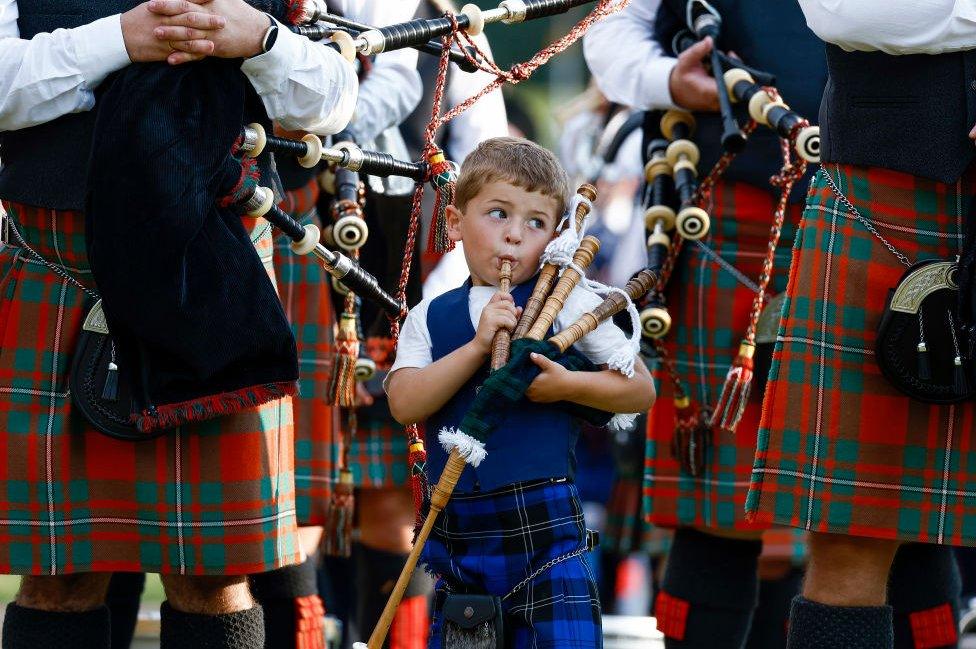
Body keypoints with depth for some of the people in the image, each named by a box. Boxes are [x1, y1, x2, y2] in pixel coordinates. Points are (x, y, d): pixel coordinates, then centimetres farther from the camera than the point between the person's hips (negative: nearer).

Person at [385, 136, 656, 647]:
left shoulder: (565, 303, 3)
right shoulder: (429, 318, 9)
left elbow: (641, 390, 3)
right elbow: (404, 405, -7)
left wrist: (566, 385, -13)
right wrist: (478, 346, -15)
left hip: (543, 529, -3)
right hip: (453, 537, 3)